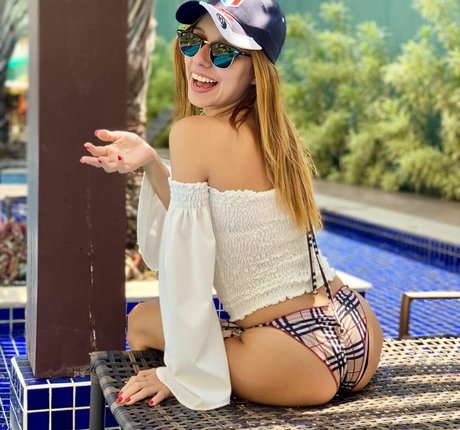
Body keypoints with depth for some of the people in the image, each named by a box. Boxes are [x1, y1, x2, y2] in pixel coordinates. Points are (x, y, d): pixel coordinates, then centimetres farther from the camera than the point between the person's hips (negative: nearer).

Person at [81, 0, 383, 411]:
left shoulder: (193, 132, -14)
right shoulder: (270, 132, 9)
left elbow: (186, 267, -15)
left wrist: (184, 376, -7)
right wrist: (149, 162, 3)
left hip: (302, 359, -8)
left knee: (143, 321, 17)